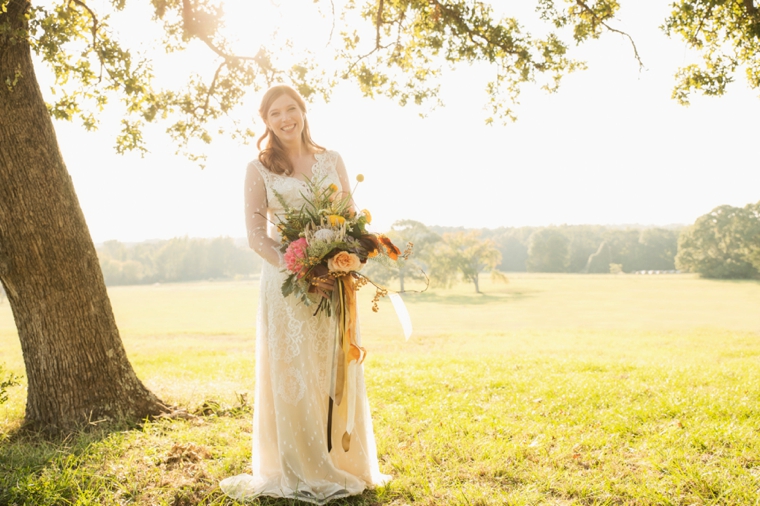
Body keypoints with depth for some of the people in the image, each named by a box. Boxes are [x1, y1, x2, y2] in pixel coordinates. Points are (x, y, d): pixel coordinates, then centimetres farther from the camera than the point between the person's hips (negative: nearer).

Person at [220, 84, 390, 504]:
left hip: (334, 280, 3)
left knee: (339, 374, 7)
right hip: (286, 280, -2)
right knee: (291, 375, 0)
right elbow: (256, 235, -3)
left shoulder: (331, 161, 10)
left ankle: (344, 465, 21)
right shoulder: (260, 169, 2)